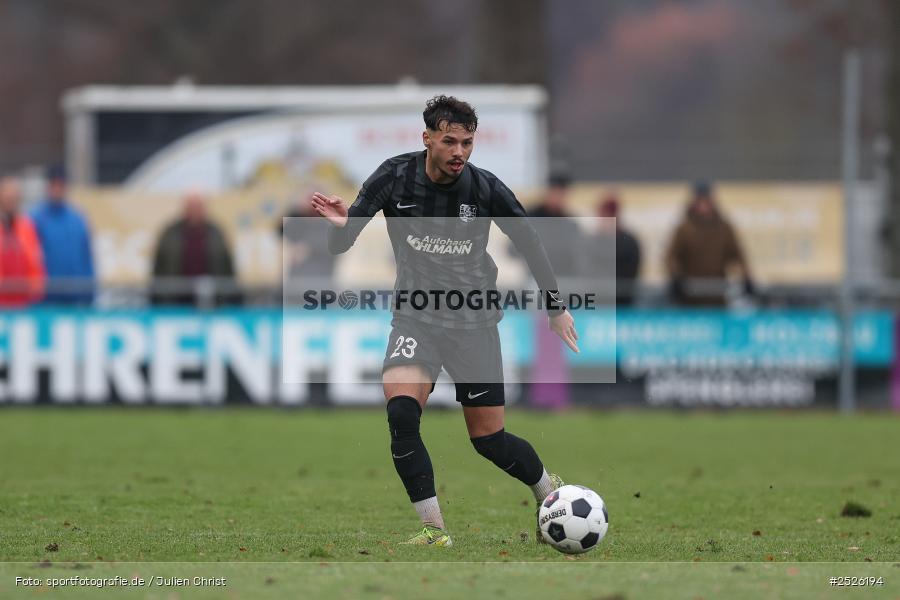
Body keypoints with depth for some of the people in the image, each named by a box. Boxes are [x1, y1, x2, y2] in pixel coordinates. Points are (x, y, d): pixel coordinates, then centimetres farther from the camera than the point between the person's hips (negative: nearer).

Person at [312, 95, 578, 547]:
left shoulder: (485, 189, -12)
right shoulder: (393, 178, -12)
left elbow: (529, 242, 5)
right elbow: (340, 244, -10)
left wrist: (556, 306, 10)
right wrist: (340, 226, -33)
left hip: (474, 322, 0)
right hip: (416, 318, 0)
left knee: (489, 440, 3)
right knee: (400, 411, -25)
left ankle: (550, 491, 34)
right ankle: (434, 530, -16)